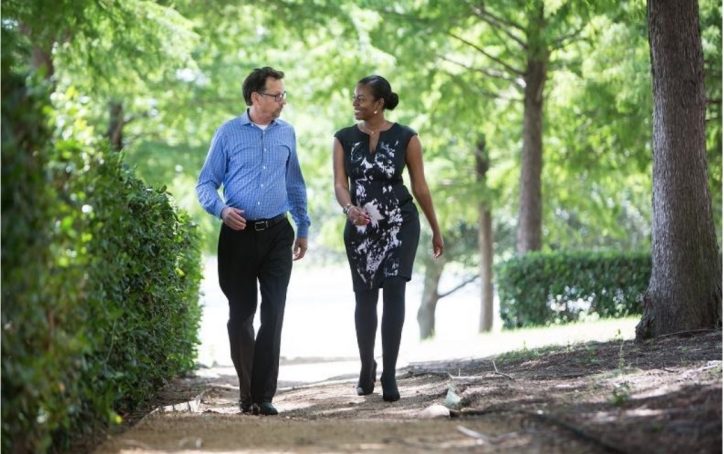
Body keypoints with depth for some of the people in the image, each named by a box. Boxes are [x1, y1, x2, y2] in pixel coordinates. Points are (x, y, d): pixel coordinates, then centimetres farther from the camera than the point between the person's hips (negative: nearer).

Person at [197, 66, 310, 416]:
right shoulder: (228, 133, 0)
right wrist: (222, 210, -18)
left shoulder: (286, 133, 10)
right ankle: (247, 392, 17)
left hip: (277, 234, 2)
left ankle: (263, 396, -3)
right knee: (241, 314, 5)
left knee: (273, 314, -5)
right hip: (239, 233, -2)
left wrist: (303, 228, 18)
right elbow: (206, 183, 1)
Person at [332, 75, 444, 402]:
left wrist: (436, 230, 7)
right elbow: (340, 183, -8)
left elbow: (420, 186, 2)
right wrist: (349, 208, -30)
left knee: (393, 293, -12)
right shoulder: (344, 138, 2)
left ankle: (389, 375, -12)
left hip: (399, 224, -2)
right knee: (365, 296, 9)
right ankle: (367, 368, 28)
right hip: (360, 226, 2)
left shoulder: (405, 138, -4)